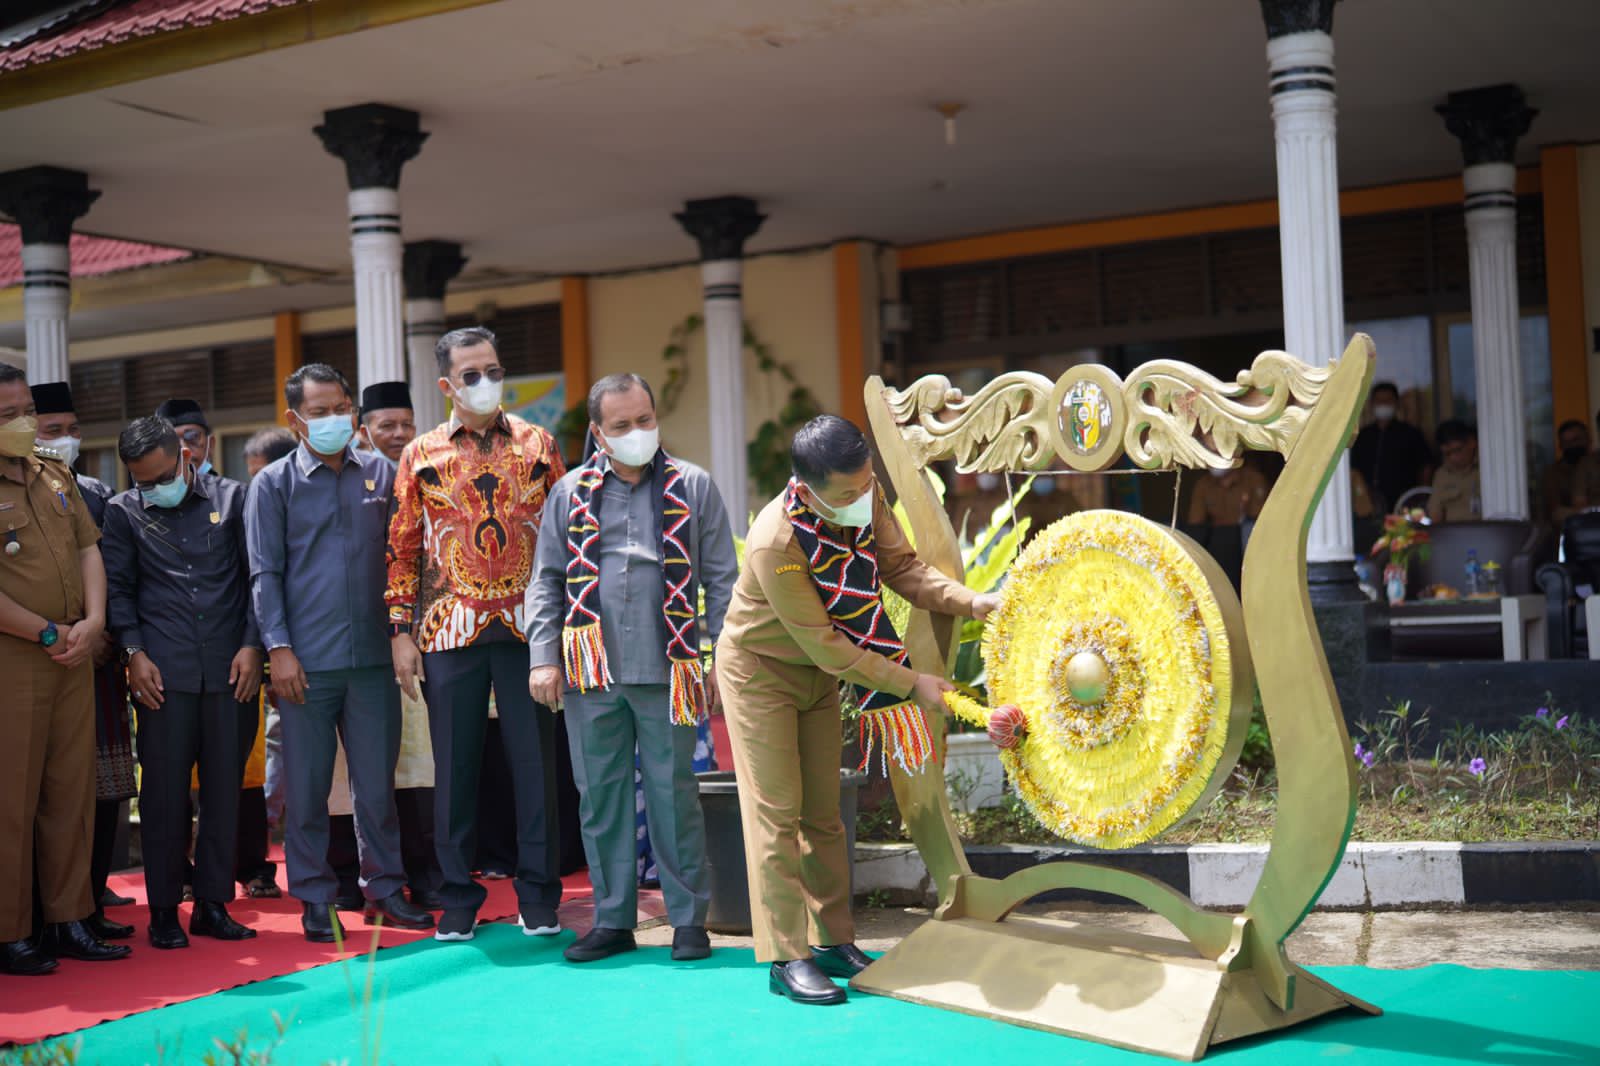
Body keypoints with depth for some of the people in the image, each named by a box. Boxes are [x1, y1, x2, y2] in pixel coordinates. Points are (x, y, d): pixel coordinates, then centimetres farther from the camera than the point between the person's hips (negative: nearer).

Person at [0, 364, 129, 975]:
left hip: (73, 656, 7)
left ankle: (68, 920, 19)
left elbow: (89, 550, 13)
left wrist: (92, 622, -2)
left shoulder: (56, 476, 13)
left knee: (72, 791, 10)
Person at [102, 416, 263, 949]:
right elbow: (118, 589, 8)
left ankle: (213, 904, 14)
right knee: (164, 790, 0)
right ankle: (163, 910, 10)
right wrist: (134, 652, -4)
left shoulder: (231, 498, 7)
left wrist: (252, 645, -1)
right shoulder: (123, 512, 8)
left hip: (231, 669, 1)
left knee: (225, 788, 4)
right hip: (163, 672, 0)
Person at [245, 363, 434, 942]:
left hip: (373, 656, 2)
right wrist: (279, 648, -8)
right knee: (308, 785, 3)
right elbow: (265, 573, -1)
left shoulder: (380, 474, 10)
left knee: (377, 781, 7)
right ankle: (315, 898, 14)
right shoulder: (273, 483, 3)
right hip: (306, 660, -2)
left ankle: (384, 887, 18)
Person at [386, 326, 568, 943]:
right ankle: (458, 900, 16)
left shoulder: (537, 445, 7)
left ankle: (538, 897, 13)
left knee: (535, 759, 2)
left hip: (527, 629, 0)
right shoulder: (421, 455, 7)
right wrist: (401, 632, 0)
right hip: (450, 631, 0)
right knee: (455, 765, 5)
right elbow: (402, 548, 7)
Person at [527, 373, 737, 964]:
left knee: (673, 794, 2)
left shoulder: (692, 487, 6)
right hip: (591, 673, 2)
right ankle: (613, 918, 18)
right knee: (600, 795, 7)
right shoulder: (571, 492, 10)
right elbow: (547, 580, 12)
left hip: (667, 671, -2)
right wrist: (543, 656, 2)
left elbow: (721, 580, 6)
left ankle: (689, 918, 12)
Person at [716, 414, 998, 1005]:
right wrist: (911, 684, -27)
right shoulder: (777, 543, -37)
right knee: (777, 812, -5)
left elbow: (901, 565, -7)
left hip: (817, 671, 7)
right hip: (760, 668, -7)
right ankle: (786, 958, 2)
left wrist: (971, 601, -23)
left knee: (823, 809, 11)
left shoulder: (864, 498, -17)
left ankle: (835, 941, 19)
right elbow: (823, 644, -30)